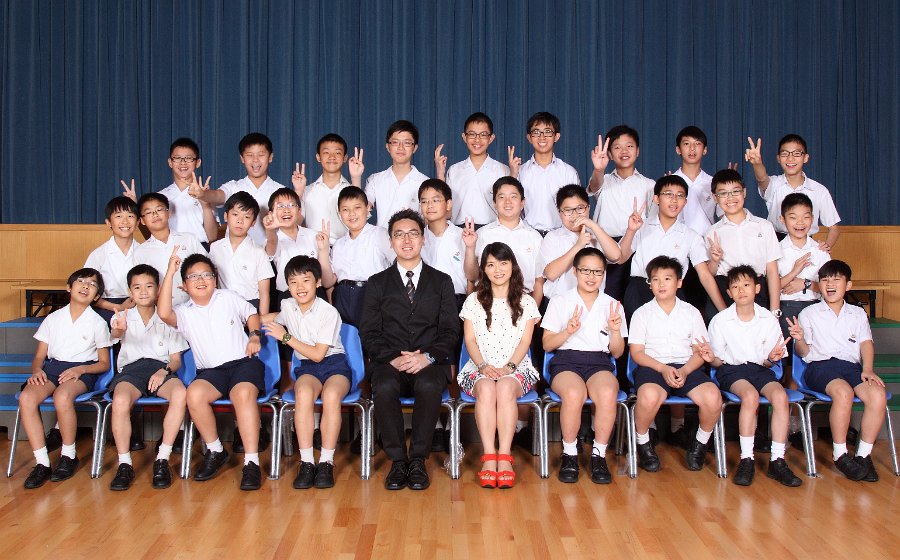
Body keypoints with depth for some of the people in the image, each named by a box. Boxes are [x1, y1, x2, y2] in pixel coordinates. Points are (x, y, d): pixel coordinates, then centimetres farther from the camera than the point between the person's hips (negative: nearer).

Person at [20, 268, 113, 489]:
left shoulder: (98, 323, 8)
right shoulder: (53, 318, 16)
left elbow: (104, 363, 7)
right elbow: (39, 356, 16)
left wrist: (80, 369, -11)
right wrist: (37, 370, -7)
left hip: (82, 371, -3)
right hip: (52, 367, 3)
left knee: (62, 396, -37)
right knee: (26, 398, -29)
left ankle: (69, 456, -15)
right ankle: (42, 462, -23)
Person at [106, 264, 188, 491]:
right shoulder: (123, 317, 14)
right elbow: (115, 334, -12)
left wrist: (164, 370, -11)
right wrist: (119, 330, -39)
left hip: (161, 368, 1)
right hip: (131, 368, -1)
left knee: (180, 393, -34)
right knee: (120, 400, -35)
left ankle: (163, 460, -25)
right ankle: (124, 464, -20)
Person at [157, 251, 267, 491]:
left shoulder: (228, 298, 13)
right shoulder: (184, 313, 9)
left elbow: (251, 313, 26)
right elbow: (163, 313, -13)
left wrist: (254, 335, 6)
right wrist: (169, 274, -11)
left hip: (242, 361, -1)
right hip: (210, 371, 2)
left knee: (243, 394, -35)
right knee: (194, 394, -32)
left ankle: (251, 462, -34)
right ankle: (215, 450, -8)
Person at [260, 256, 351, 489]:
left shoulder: (329, 312, -11)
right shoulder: (288, 306, 7)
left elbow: (318, 354, -13)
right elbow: (268, 319, 34)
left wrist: (286, 337, -11)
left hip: (334, 364, -3)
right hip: (307, 367, 3)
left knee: (331, 394, -38)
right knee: (304, 393, -34)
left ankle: (326, 462, -27)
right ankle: (306, 462, -29)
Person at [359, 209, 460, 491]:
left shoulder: (441, 282, 15)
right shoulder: (377, 283, 15)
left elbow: (450, 330, 6)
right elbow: (369, 332, 5)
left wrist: (428, 357, -13)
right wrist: (393, 358, -13)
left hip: (429, 363, 0)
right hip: (389, 363, 1)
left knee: (429, 386, -35)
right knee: (384, 388, -34)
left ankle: (418, 459, -18)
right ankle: (398, 460, -17)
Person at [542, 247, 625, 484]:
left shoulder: (612, 305, 15)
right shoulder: (559, 301, 10)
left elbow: (617, 353, 14)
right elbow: (547, 344, 5)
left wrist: (615, 331, -6)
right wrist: (567, 332, -14)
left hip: (600, 362, 2)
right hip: (566, 360, -1)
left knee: (607, 394, -34)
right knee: (574, 394, -36)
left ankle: (598, 455, -17)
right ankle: (569, 454, -16)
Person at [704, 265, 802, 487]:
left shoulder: (769, 319, 3)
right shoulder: (720, 321, -2)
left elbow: (768, 361, 5)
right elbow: (719, 361, 2)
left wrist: (771, 359, -19)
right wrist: (711, 358, -21)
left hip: (760, 368, 3)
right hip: (732, 370, -2)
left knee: (780, 396, -28)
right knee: (751, 395, -34)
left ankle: (777, 460, -22)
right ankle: (746, 460, -26)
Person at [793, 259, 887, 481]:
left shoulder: (858, 313, 22)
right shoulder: (808, 314, 13)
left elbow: (866, 344, 10)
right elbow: (804, 353, 10)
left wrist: (867, 370, -8)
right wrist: (799, 339, -13)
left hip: (852, 365, 3)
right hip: (821, 365, -3)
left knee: (878, 394, -28)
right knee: (843, 392, -36)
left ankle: (864, 454, -14)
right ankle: (840, 454, -20)